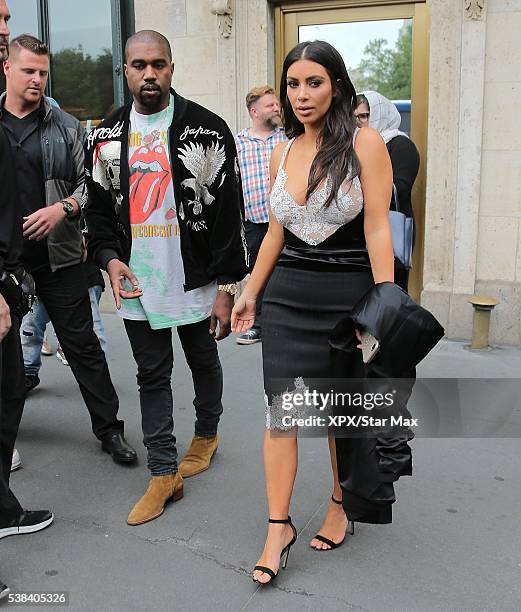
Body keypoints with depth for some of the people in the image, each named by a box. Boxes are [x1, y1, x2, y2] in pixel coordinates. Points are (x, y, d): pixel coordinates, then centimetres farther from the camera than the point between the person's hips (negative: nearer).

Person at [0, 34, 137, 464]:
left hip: (59, 258, -1)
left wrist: (62, 208, -13)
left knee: (83, 346, 5)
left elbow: (88, 183, 4)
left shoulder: (65, 127, 4)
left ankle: (109, 428, 15)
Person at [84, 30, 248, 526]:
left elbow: (229, 211, -9)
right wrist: (109, 257, -7)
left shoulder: (207, 129, -8)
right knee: (152, 376, 8)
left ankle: (206, 434, 43)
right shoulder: (106, 135, 5)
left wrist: (226, 285, -12)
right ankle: (164, 473, 19)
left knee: (204, 363, 17)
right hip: (136, 282, 3)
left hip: (196, 279, -3)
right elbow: (97, 207, 12)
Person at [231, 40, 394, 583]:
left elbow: (377, 228, -12)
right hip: (287, 295, 4)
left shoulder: (364, 144, -7)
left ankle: (339, 505, 33)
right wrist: (250, 291, 14)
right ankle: (279, 528, 11)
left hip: (348, 292, -4)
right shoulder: (281, 153, 9)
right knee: (279, 408, 0)